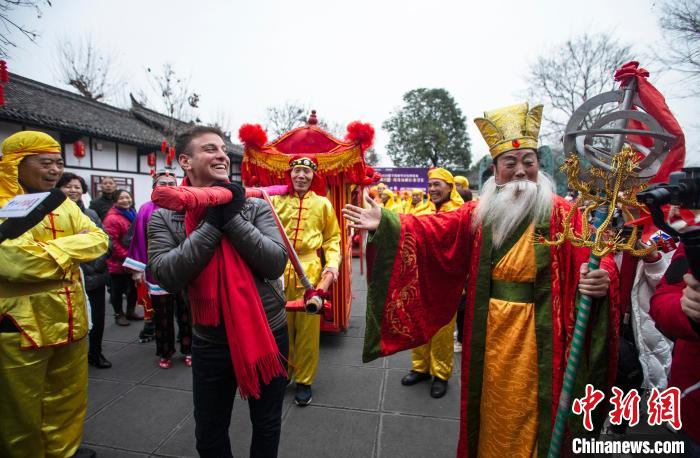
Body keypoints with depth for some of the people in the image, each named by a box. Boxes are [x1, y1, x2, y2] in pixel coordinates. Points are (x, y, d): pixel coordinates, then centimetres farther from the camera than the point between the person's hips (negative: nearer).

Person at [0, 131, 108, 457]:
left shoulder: (64, 204, 9)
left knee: (69, 402, 20)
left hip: (69, 320, 6)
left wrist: (53, 249, -15)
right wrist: (72, 248, -12)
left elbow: (98, 239, -1)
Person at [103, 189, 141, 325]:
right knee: (118, 289, 5)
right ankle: (119, 315, 19)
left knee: (133, 287, 17)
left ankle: (131, 311, 32)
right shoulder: (112, 218, -16)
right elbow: (111, 242, -21)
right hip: (118, 262, -8)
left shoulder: (132, 215, 11)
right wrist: (125, 257, -20)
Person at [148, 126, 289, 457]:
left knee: (266, 426, 20)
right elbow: (165, 276, -18)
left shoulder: (255, 207, -7)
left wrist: (232, 217, -21)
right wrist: (213, 222, -21)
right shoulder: (165, 217, -4)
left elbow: (276, 264, -18)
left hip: (267, 333, 0)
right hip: (209, 341, 1)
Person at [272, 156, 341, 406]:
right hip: (279, 270, 1)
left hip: (310, 272, 0)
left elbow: (332, 237, 10)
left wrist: (333, 262, -4)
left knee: (308, 328, 4)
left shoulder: (322, 203, 7)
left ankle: (304, 381, 22)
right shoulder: (276, 200, 6)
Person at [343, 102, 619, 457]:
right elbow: (434, 230, -4)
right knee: (492, 410, 21)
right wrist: (386, 224, -15)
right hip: (489, 332, 3)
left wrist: (601, 277, -39)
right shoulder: (481, 212, 2)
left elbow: (592, 255, -16)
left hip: (536, 335, -3)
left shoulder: (560, 213, -7)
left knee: (528, 413, 12)